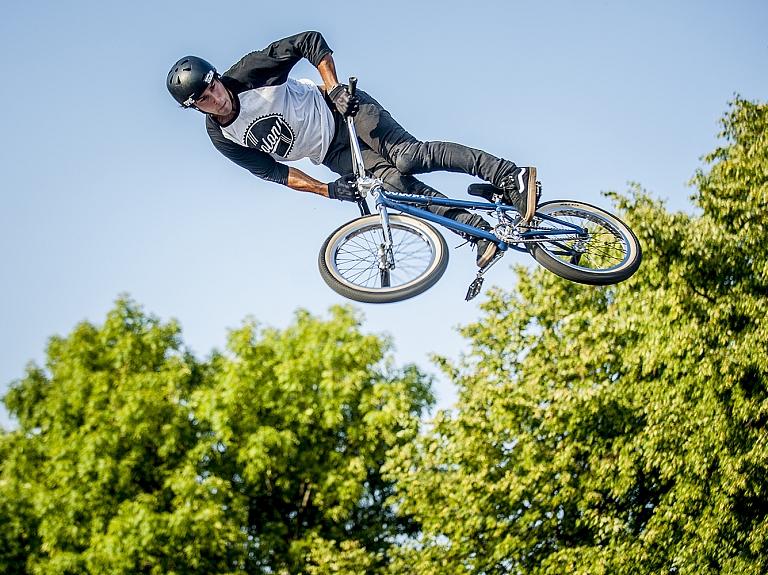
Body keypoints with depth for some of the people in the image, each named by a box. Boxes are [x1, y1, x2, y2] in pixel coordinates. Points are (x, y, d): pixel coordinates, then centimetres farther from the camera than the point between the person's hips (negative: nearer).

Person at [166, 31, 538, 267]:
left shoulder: (248, 73, -19)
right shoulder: (223, 139, -8)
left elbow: (310, 42, -13)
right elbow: (273, 171, -5)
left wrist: (334, 88, -22)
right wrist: (326, 191, -14)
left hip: (339, 111, -3)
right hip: (333, 154, 3)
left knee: (408, 157, -23)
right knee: (398, 185, -18)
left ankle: (510, 178, -22)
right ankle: (482, 233, -17)